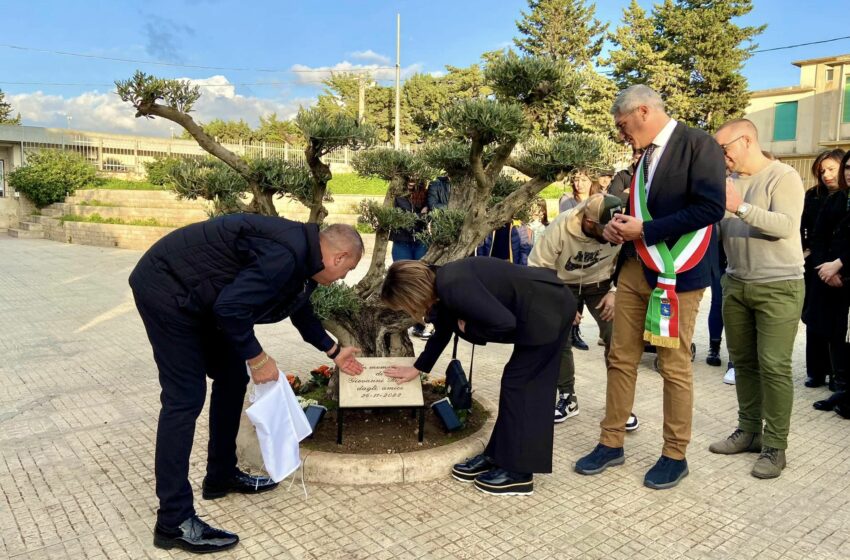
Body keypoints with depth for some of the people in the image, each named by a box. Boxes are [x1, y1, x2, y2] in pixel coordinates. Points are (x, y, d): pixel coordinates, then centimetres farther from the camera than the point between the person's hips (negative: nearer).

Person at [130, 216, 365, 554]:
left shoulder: (302, 256, 6)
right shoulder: (286, 257, -26)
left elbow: (300, 309, 23)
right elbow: (230, 308, -31)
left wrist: (333, 352, 31)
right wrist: (256, 357, -17)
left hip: (194, 295, 10)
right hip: (167, 289, -10)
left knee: (232, 379, 13)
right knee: (185, 398, -10)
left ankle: (222, 475, 26)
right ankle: (173, 522, -2)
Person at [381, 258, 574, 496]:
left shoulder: (454, 286, -25)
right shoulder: (441, 290, 7)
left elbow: (504, 321, -28)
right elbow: (441, 335, 24)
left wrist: (468, 328, -11)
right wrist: (417, 369, 33)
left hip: (546, 311, -10)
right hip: (540, 311, 10)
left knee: (517, 383, -4)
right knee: (517, 382, 13)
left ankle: (518, 472, 6)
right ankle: (496, 457, 22)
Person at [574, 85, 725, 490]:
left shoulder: (697, 144, -7)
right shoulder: (647, 155, 16)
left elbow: (711, 207, -17)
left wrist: (645, 230, -16)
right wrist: (619, 227, 3)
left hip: (675, 274, -7)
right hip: (634, 269, 7)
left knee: (674, 367, 3)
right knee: (621, 359, 9)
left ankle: (675, 456, 19)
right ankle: (612, 444, 22)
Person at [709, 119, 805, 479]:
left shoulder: (783, 177, -7)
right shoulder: (729, 181, 10)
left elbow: (786, 225, -21)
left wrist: (741, 207, -30)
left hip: (779, 287, -6)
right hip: (736, 284, 6)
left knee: (773, 366, -5)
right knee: (743, 361, 11)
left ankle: (774, 446, 5)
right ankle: (748, 430, 23)